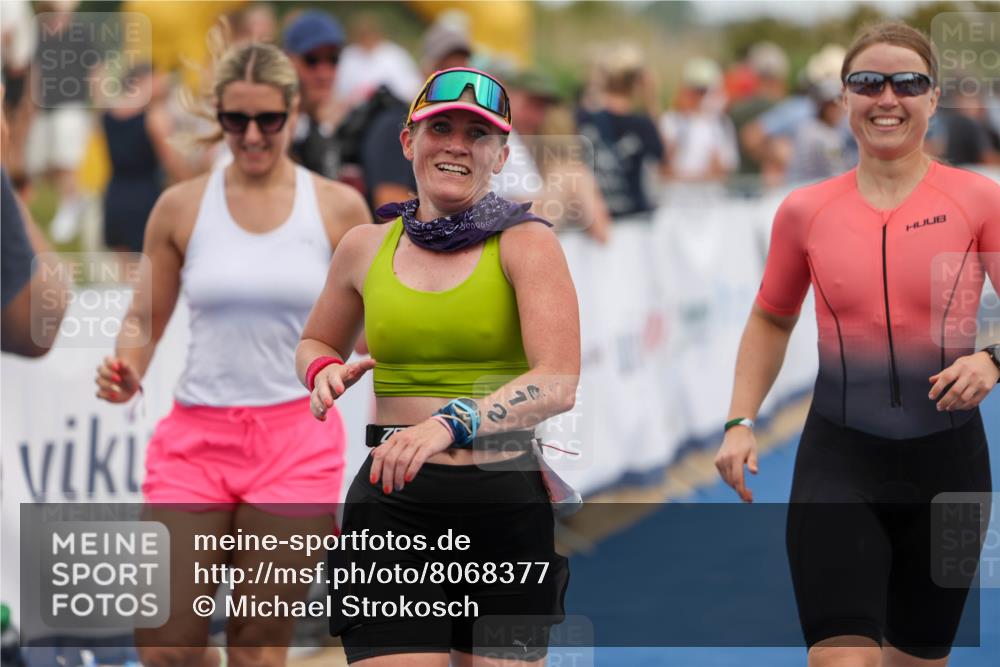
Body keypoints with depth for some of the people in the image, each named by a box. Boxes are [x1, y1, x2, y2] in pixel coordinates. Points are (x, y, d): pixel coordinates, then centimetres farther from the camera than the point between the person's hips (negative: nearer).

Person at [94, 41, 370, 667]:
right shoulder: (181, 207, 3)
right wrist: (127, 370, -11)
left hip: (297, 439, -1)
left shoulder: (339, 209, 2)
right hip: (198, 434, 1)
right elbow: (146, 317, 9)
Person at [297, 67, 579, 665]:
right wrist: (325, 372, 3)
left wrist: (451, 423, -29)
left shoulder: (525, 242, -1)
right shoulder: (367, 247, 9)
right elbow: (315, 343, 28)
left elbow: (558, 384, -14)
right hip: (393, 503, 2)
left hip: (507, 504, -1)